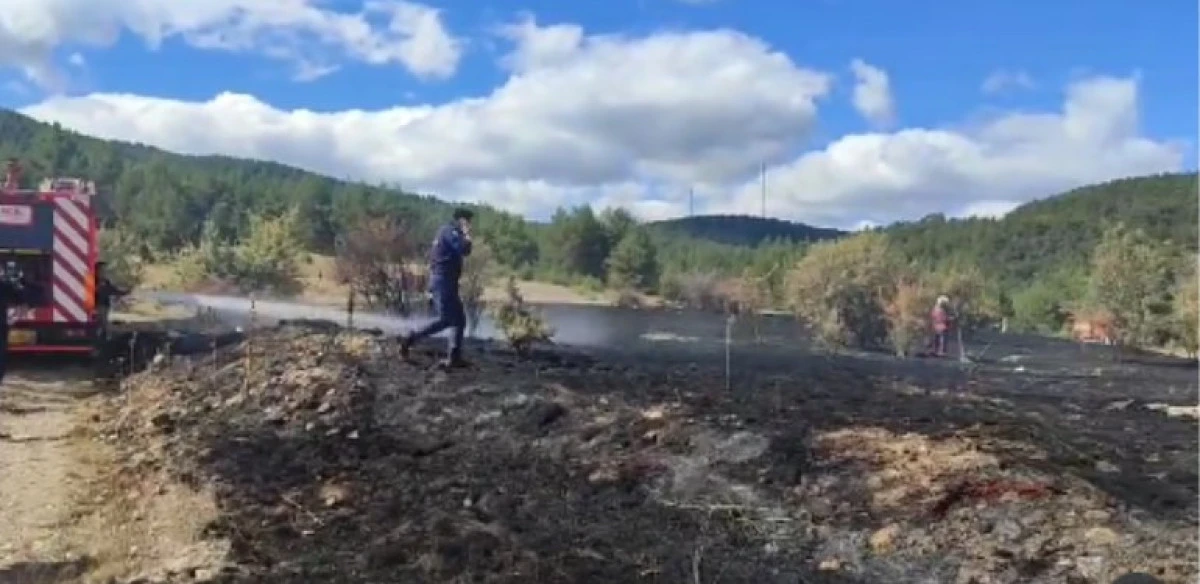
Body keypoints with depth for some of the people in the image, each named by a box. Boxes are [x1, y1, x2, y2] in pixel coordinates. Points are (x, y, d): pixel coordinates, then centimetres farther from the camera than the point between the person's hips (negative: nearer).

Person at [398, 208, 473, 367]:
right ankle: (410, 339, -8)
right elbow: (464, 250, -23)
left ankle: (454, 357, 6)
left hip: (445, 282, 10)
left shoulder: (447, 231, 21)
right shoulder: (450, 230, -9)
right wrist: (467, 235, -8)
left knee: (459, 319, 8)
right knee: (446, 320, -12)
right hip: (443, 281, -10)